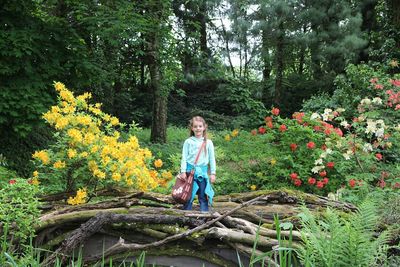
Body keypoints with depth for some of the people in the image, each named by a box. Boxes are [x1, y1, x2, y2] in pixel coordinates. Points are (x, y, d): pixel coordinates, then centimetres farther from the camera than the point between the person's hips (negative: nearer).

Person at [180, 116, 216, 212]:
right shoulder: (188, 142, 3)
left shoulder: (208, 142, 6)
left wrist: (213, 173, 5)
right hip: (190, 170, -1)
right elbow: (184, 157, 2)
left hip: (203, 171, 1)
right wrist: (183, 171, -5)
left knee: (203, 196, 6)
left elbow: (212, 158, 8)